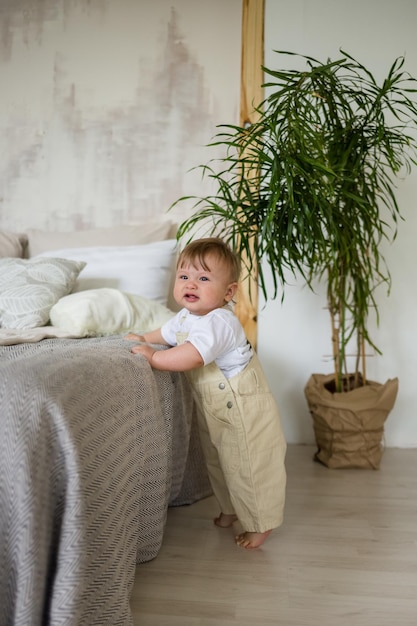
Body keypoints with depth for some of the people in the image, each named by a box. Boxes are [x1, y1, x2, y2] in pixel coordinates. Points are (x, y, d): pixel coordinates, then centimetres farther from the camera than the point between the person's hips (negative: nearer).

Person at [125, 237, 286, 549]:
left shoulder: (219, 321, -31)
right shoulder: (186, 316, 0)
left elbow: (192, 356, -44)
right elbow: (169, 332, 25)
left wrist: (153, 357, -33)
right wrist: (145, 338, 20)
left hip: (244, 411, -9)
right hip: (214, 410, 10)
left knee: (249, 468, 3)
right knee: (218, 463, 24)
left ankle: (261, 523, 23)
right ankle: (231, 509, 46)